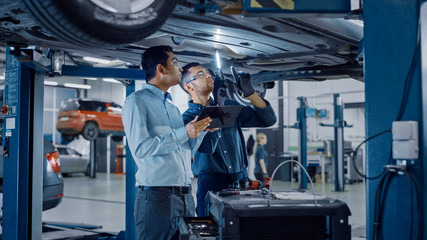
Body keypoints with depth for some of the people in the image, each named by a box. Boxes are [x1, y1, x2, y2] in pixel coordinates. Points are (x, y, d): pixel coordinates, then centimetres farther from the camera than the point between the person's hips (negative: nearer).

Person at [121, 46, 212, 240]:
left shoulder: (172, 106, 20)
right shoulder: (137, 101, -6)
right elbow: (140, 149, -18)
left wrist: (201, 130, 5)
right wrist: (184, 133, -16)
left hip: (185, 195, 8)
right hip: (157, 195, -7)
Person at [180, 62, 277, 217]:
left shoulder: (229, 106, 10)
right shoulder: (187, 118, -3)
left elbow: (268, 120, 7)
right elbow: (207, 146, -21)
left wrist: (249, 92, -7)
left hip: (241, 181, 4)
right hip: (211, 185, -3)